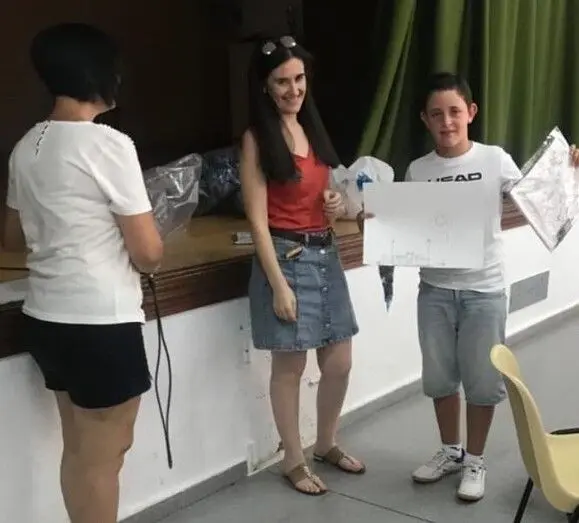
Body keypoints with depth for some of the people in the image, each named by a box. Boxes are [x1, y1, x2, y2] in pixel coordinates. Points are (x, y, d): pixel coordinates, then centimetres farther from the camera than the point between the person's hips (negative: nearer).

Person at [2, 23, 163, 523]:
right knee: (104, 453, 7)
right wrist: (148, 242, 8)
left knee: (78, 448, 20)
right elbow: (149, 254, -14)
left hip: (46, 317, 8)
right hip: (101, 322, -8)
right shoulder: (108, 144, -15)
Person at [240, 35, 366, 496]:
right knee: (289, 366, 5)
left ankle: (327, 444, 35)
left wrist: (338, 206, -1)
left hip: (326, 254, 7)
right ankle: (294, 461, 24)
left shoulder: (313, 130, 11)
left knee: (340, 362, 13)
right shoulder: (256, 139, -9)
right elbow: (258, 218, -13)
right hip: (287, 257, -7)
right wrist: (278, 283, -17)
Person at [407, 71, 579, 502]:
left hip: (484, 290, -2)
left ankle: (475, 461, 27)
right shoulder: (417, 171, 0)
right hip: (435, 290, 3)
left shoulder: (495, 160, -6)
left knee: (482, 379, 7)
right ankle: (451, 451, 35)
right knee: (439, 377, 14)